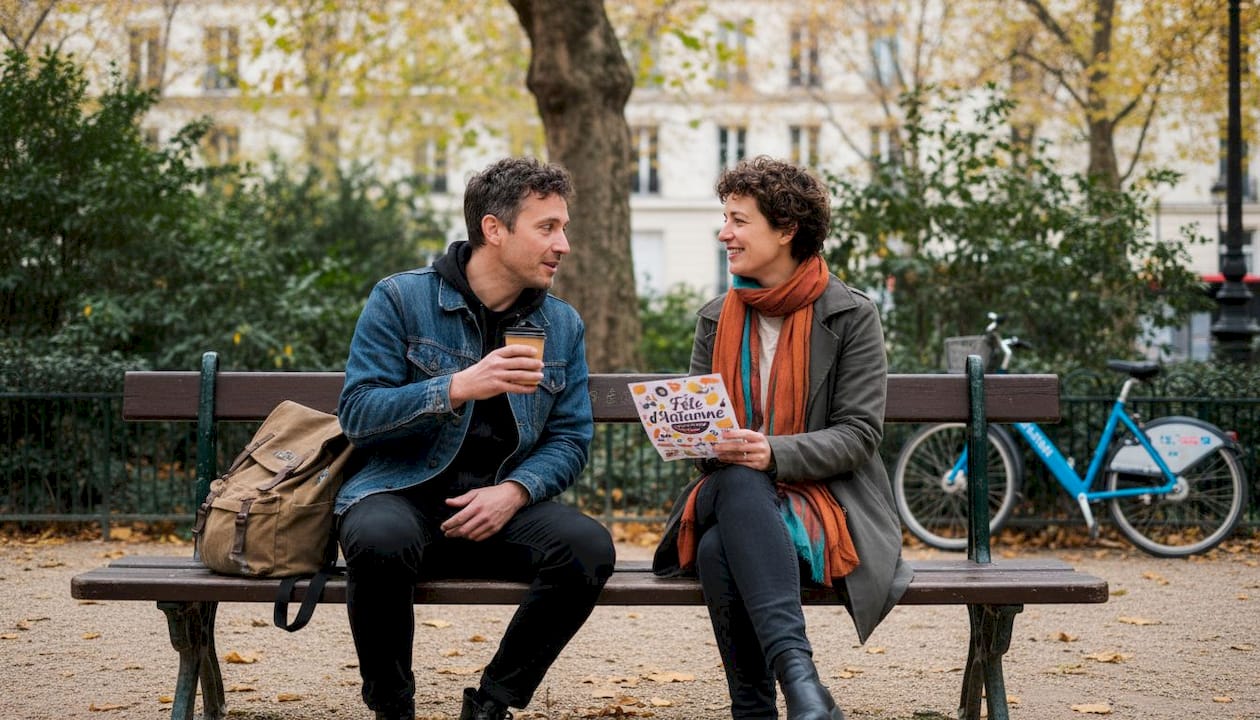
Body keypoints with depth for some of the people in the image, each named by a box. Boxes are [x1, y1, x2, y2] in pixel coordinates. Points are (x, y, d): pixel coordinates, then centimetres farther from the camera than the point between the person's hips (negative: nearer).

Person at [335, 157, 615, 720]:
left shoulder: (562, 326, 11)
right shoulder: (401, 300, -1)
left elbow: (570, 438, 8)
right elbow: (356, 414, -9)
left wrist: (514, 492, -12)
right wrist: (458, 388, -24)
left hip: (500, 503, 4)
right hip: (402, 493, -3)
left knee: (589, 548, -26)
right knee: (380, 540, -38)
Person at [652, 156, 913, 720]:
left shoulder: (850, 316, 0)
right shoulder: (717, 318, 15)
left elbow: (859, 435, -6)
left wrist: (774, 454, -22)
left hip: (824, 501, -3)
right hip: (731, 496, 3)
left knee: (721, 549, -34)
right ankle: (796, 672, -42)